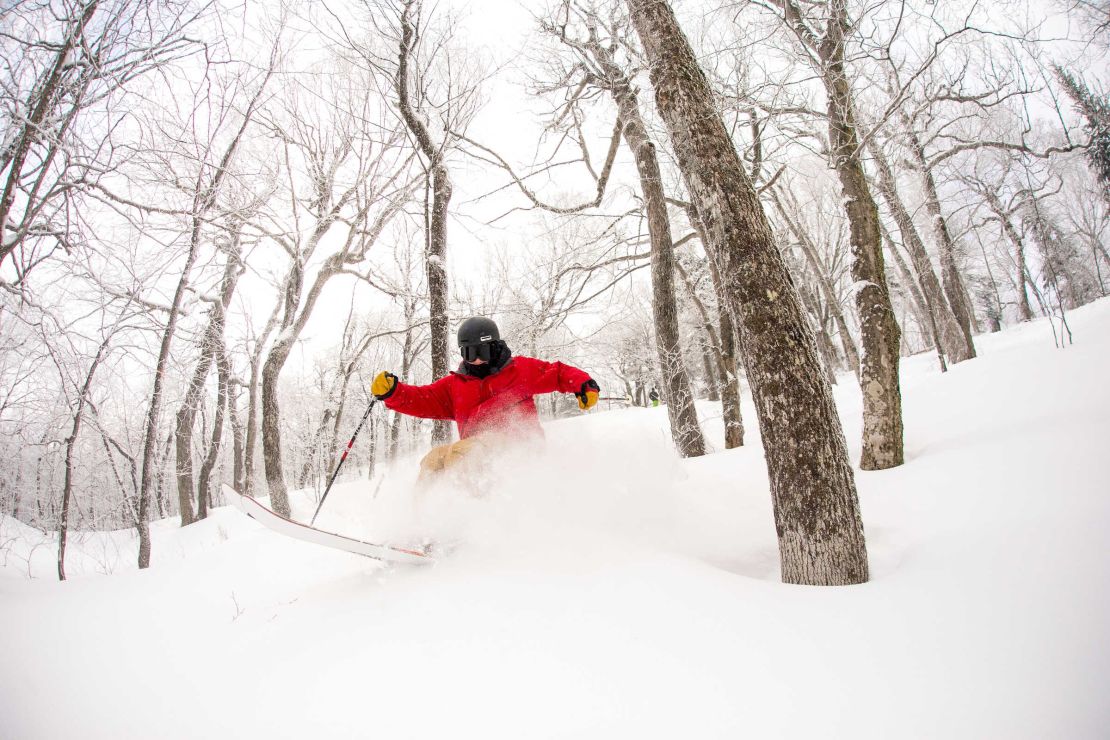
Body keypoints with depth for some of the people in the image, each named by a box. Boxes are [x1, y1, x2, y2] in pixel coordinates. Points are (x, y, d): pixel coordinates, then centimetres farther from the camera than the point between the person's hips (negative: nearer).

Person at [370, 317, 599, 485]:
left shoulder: (520, 370, 12)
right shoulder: (454, 385, 20)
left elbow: (558, 373, 11)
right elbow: (422, 400, 13)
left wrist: (583, 384, -8)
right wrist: (391, 391, -5)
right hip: (477, 447, 5)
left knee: (460, 451, -29)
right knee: (433, 459, -14)